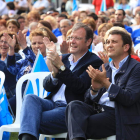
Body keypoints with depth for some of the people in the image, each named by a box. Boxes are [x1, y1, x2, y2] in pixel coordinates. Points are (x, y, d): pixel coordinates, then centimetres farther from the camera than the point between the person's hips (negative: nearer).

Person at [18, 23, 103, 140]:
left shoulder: (94, 62, 0)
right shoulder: (64, 58, 21)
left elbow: (80, 87, -14)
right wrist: (54, 74, -9)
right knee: (30, 98, -26)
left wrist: (60, 66, -19)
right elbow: (47, 86, 14)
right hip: (52, 103, 7)